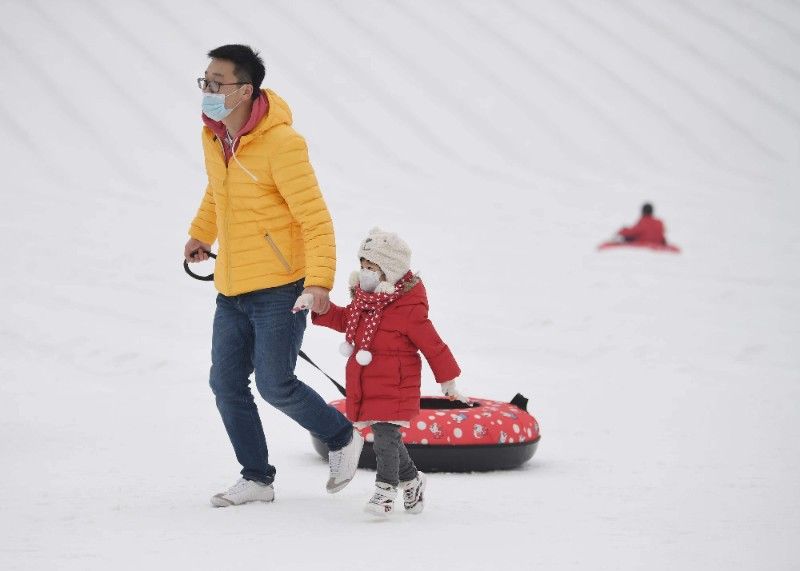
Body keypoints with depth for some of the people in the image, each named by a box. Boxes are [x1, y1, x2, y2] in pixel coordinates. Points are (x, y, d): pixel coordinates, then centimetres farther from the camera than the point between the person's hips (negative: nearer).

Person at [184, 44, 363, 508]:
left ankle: (343, 439, 18)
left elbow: (316, 220, -20)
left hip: (279, 290, -7)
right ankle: (257, 478, 18)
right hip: (232, 292, 7)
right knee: (227, 384, 6)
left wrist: (319, 280, -29)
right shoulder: (213, 136, 4)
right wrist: (201, 234, 27)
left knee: (275, 385, -7)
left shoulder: (281, 143, -19)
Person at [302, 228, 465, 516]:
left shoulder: (409, 309, -16)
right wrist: (319, 306, 6)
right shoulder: (364, 298, 8)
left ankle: (386, 487, -3)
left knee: (385, 434, -12)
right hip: (365, 384, 8)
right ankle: (410, 479, 31)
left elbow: (433, 346, -9)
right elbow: (344, 319, 24)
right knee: (385, 436, 14)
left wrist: (447, 380, -3)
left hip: (394, 386, -8)